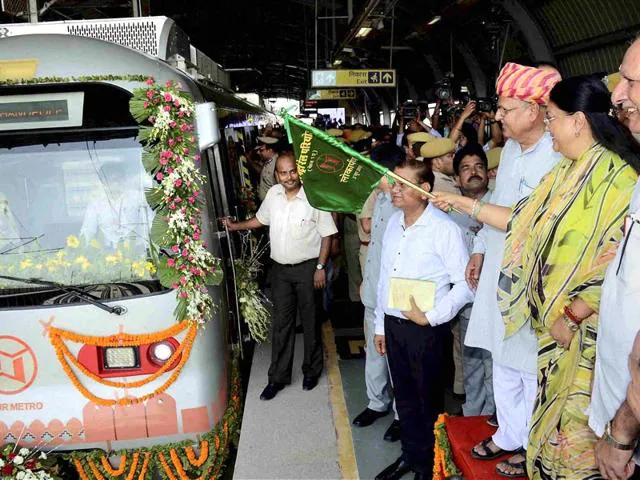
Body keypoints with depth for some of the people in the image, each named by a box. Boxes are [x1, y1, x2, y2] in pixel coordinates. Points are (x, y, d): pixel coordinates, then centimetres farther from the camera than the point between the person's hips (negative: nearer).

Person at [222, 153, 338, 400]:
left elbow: (326, 234, -10)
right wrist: (236, 226, 15)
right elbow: (261, 218, 19)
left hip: (307, 268, -4)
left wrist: (320, 267, -13)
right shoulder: (273, 194, 0)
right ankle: (278, 376, 20)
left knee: (310, 321, 10)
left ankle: (311, 371, 29)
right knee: (281, 323, 10)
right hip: (280, 268, 4)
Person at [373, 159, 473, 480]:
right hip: (393, 323, 6)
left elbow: (464, 284, -15)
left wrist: (430, 317, -17)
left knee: (428, 399, 12)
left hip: (425, 328, -6)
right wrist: (380, 326, 13)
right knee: (404, 395, 20)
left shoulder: (444, 228, -16)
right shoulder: (394, 223, 5)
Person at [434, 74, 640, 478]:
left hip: (590, 330, -8)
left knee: (577, 419, 5)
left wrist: (571, 314, -17)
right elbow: (523, 220, 14)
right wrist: (462, 203, 13)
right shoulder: (566, 172, 9)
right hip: (556, 322, 8)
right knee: (554, 407, 19)